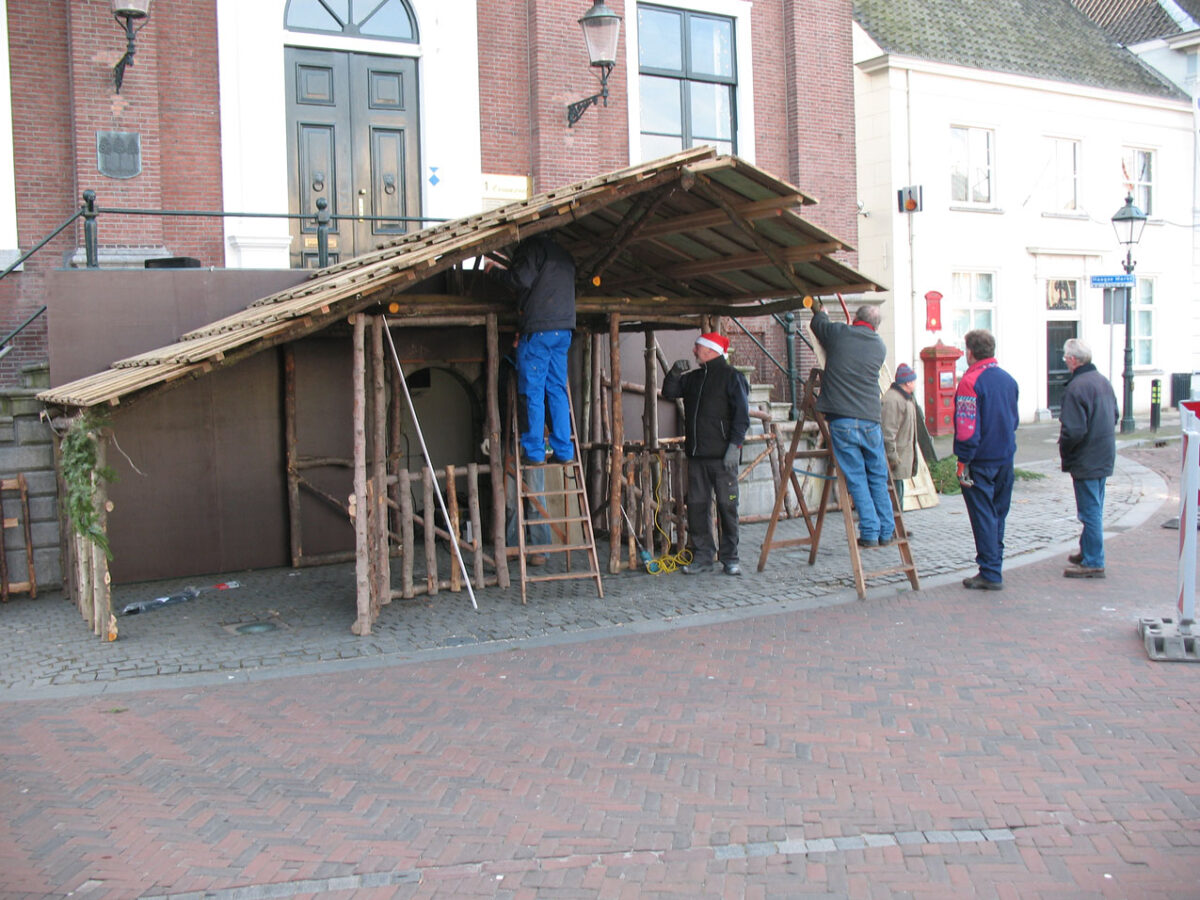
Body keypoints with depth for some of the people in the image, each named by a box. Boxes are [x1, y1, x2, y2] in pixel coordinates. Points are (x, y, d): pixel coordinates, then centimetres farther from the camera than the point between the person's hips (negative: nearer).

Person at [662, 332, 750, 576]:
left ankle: (730, 558, 5)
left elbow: (742, 414, -8)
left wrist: (734, 445, -16)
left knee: (727, 506, -2)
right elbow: (668, 393, 24)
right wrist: (674, 373, 6)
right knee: (696, 506, 4)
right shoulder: (693, 378, 17)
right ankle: (703, 556, 11)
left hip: (722, 455, -6)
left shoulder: (731, 377, -3)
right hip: (696, 455, 6)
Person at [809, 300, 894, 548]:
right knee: (878, 478, 13)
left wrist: (819, 311, 44)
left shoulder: (838, 333, 1)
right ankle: (886, 532, 16)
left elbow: (818, 323, 21)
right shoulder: (880, 346, 10)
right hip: (870, 420, 2)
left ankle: (869, 533, 1)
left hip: (841, 420, -2)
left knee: (856, 478, 1)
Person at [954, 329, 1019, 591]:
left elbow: (967, 427, -18)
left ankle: (990, 574, 0)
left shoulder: (971, 381, -15)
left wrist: (963, 461, -13)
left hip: (981, 461, -7)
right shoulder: (1008, 379, 8)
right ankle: (994, 565, 23)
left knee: (983, 517, -2)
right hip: (1006, 459, 7)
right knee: (998, 514, 16)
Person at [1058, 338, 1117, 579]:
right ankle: (1088, 552, 31)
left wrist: (1064, 450, -8)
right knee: (1094, 510, 19)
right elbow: (1114, 416, 19)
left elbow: (1073, 430, -25)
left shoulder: (1076, 387, -21)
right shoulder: (1103, 381, 8)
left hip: (1086, 461, -9)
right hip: (1105, 457, 9)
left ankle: (1093, 563, 1)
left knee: (1090, 511, -3)